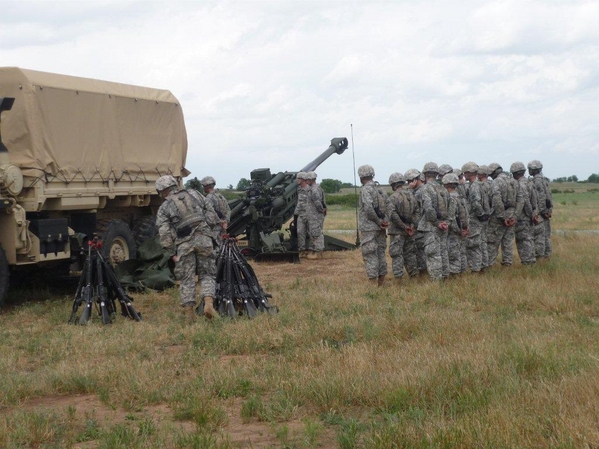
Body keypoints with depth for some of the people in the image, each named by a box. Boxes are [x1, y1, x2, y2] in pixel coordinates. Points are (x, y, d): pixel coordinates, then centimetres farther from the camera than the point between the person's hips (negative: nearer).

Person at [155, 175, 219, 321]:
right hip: (204, 239, 1)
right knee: (207, 275, 9)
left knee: (186, 278, 8)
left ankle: (189, 312, 6)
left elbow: (164, 234, -2)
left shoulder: (164, 208, 5)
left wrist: (172, 253, 3)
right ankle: (208, 303, -11)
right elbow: (212, 215, 9)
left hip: (184, 244, -1)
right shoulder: (194, 194, 11)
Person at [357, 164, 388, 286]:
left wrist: (378, 221, -14)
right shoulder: (380, 190, 12)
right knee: (381, 253, 13)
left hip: (369, 227, -8)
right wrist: (386, 221, 1)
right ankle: (381, 280, 16)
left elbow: (368, 208, -24)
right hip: (381, 228, 8)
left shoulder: (365, 190, -12)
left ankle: (373, 280, -7)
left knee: (370, 254, -5)